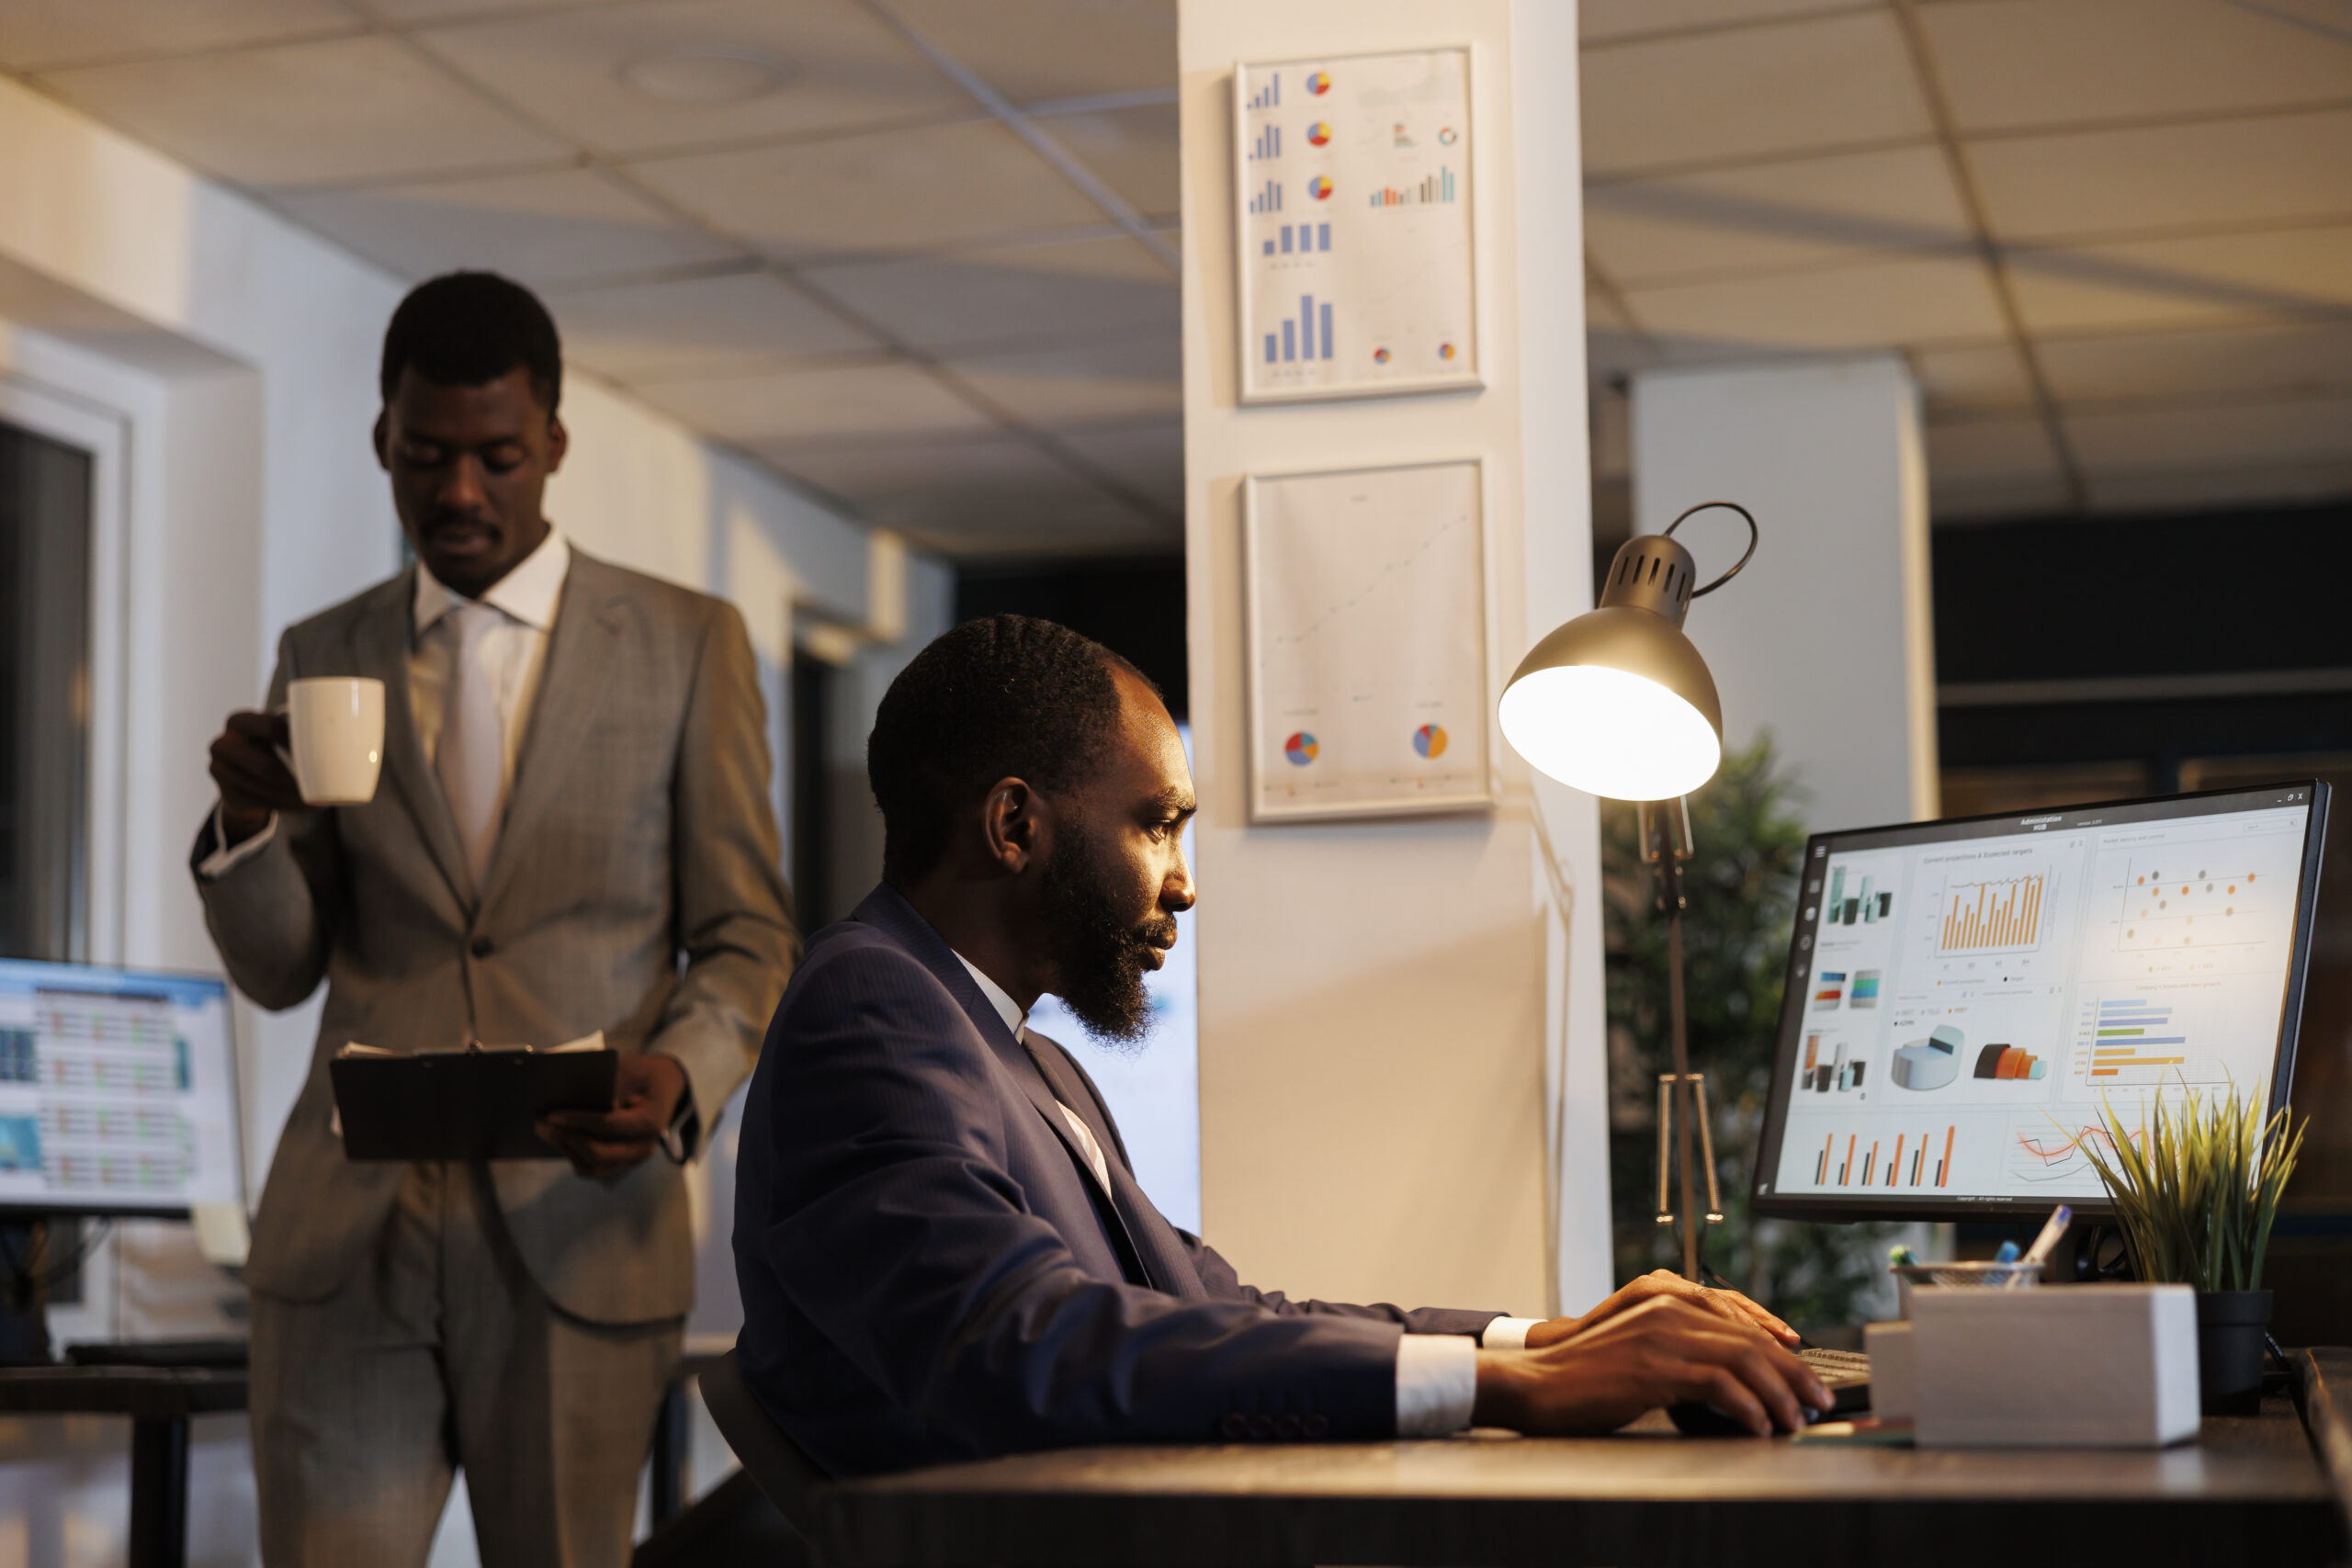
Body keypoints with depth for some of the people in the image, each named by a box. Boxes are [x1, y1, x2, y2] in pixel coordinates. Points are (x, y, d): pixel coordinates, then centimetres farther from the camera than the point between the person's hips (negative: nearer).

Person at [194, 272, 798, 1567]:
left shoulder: (688, 645, 5)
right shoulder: (321, 659, 12)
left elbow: (747, 941, 4)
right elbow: (279, 970, 12)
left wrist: (678, 1081, -17)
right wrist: (246, 826, -9)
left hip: (579, 1234, -1)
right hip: (348, 1234, 1)